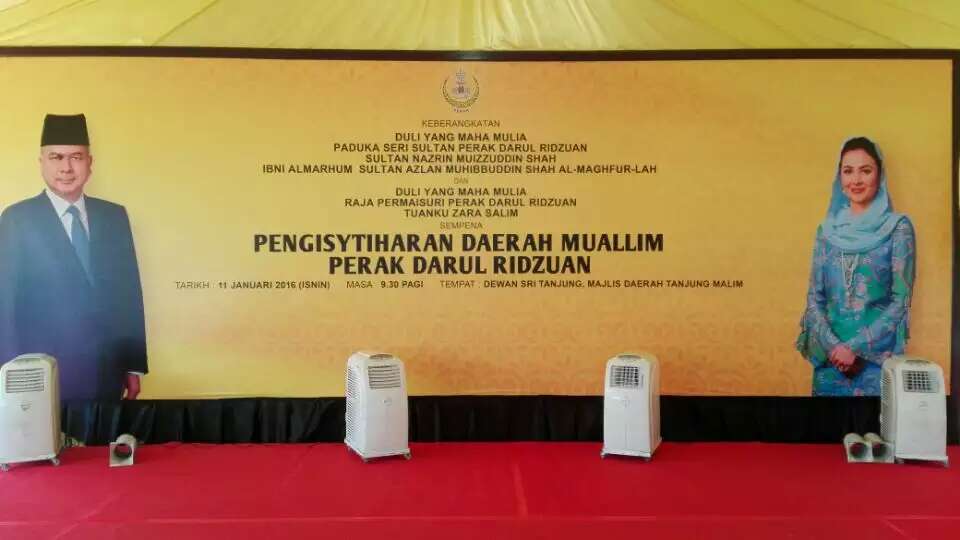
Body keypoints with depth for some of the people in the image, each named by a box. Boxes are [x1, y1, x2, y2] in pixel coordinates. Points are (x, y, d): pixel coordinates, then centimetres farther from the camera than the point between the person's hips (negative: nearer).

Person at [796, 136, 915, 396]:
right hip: (830, 354, 3)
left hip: (877, 354, -3)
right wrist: (832, 344, -9)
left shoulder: (898, 227, -2)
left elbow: (901, 300, -7)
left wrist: (856, 347, -13)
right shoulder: (828, 230, 7)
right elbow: (814, 297, 6)